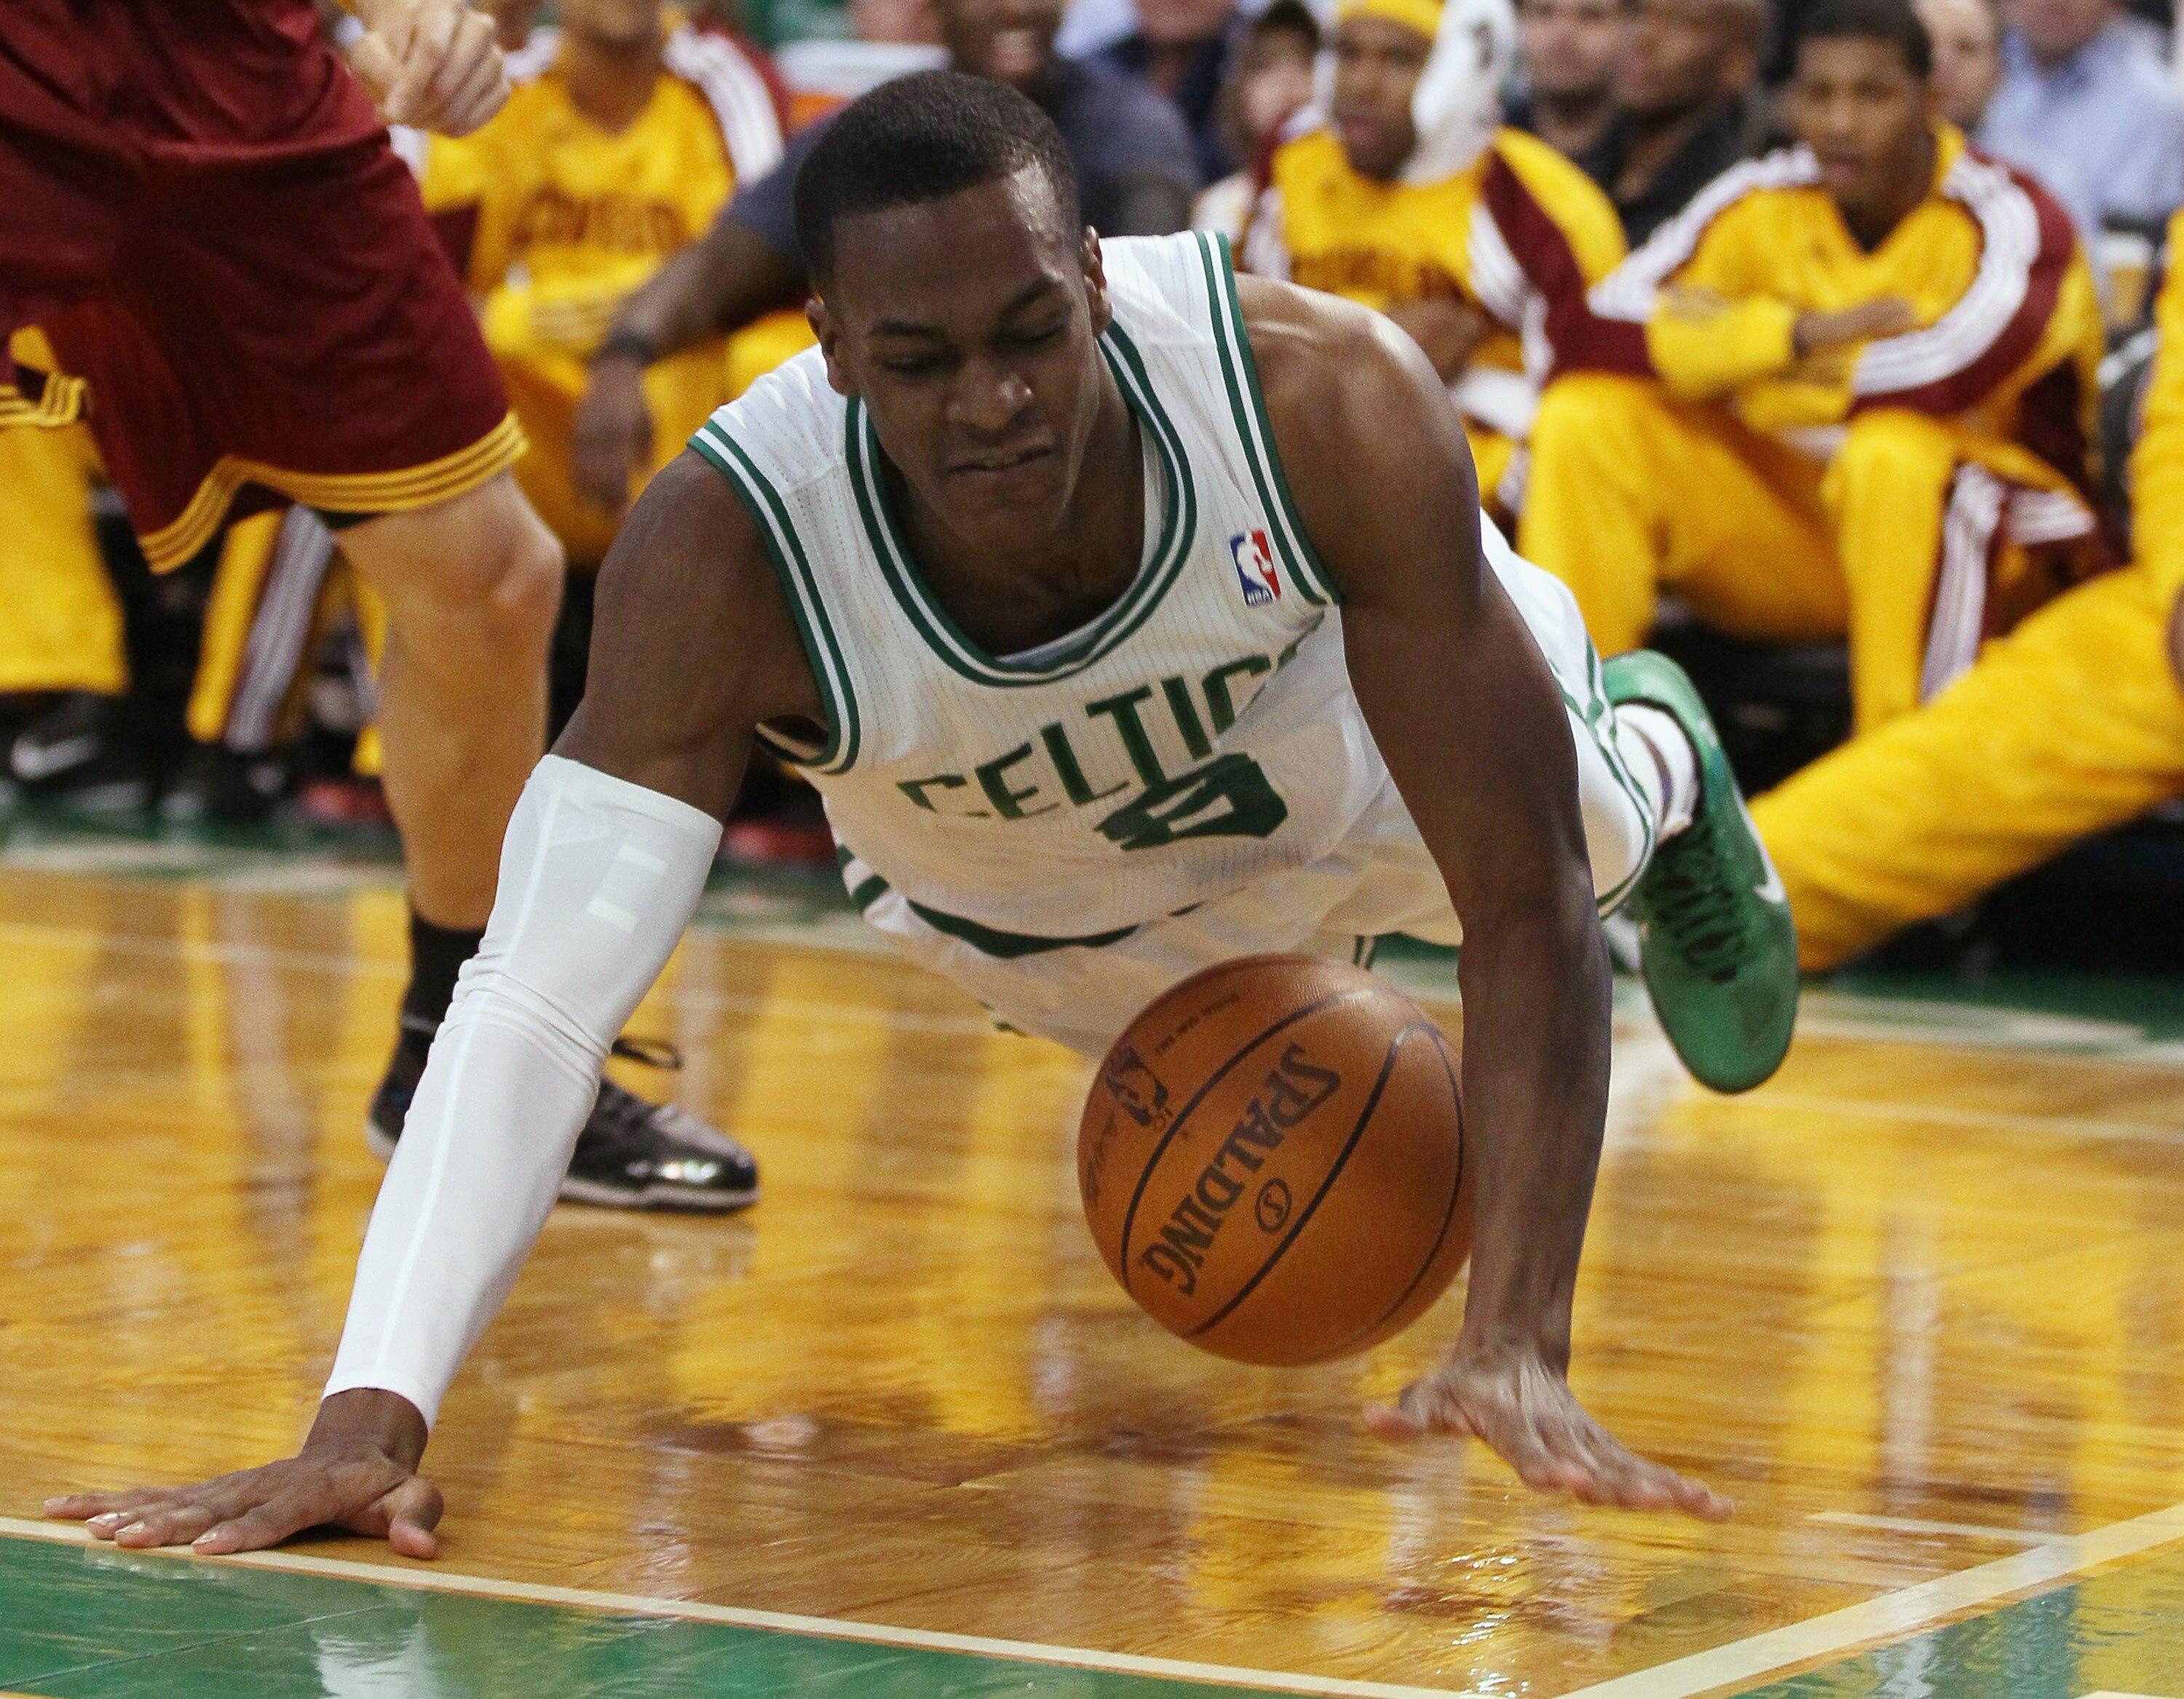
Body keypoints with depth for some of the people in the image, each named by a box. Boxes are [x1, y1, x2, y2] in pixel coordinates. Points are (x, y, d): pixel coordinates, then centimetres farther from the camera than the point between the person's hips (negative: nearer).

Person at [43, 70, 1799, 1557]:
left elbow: (1524, 900, -37)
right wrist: (370, 1417, -60)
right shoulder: (728, 553, -43)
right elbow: (534, 1000, -46)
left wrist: (1519, 1347, -45)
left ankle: (1657, 763, 57)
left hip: (1320, 729, -1)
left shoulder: (1333, 407, -44)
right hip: (1030, 903, 1)